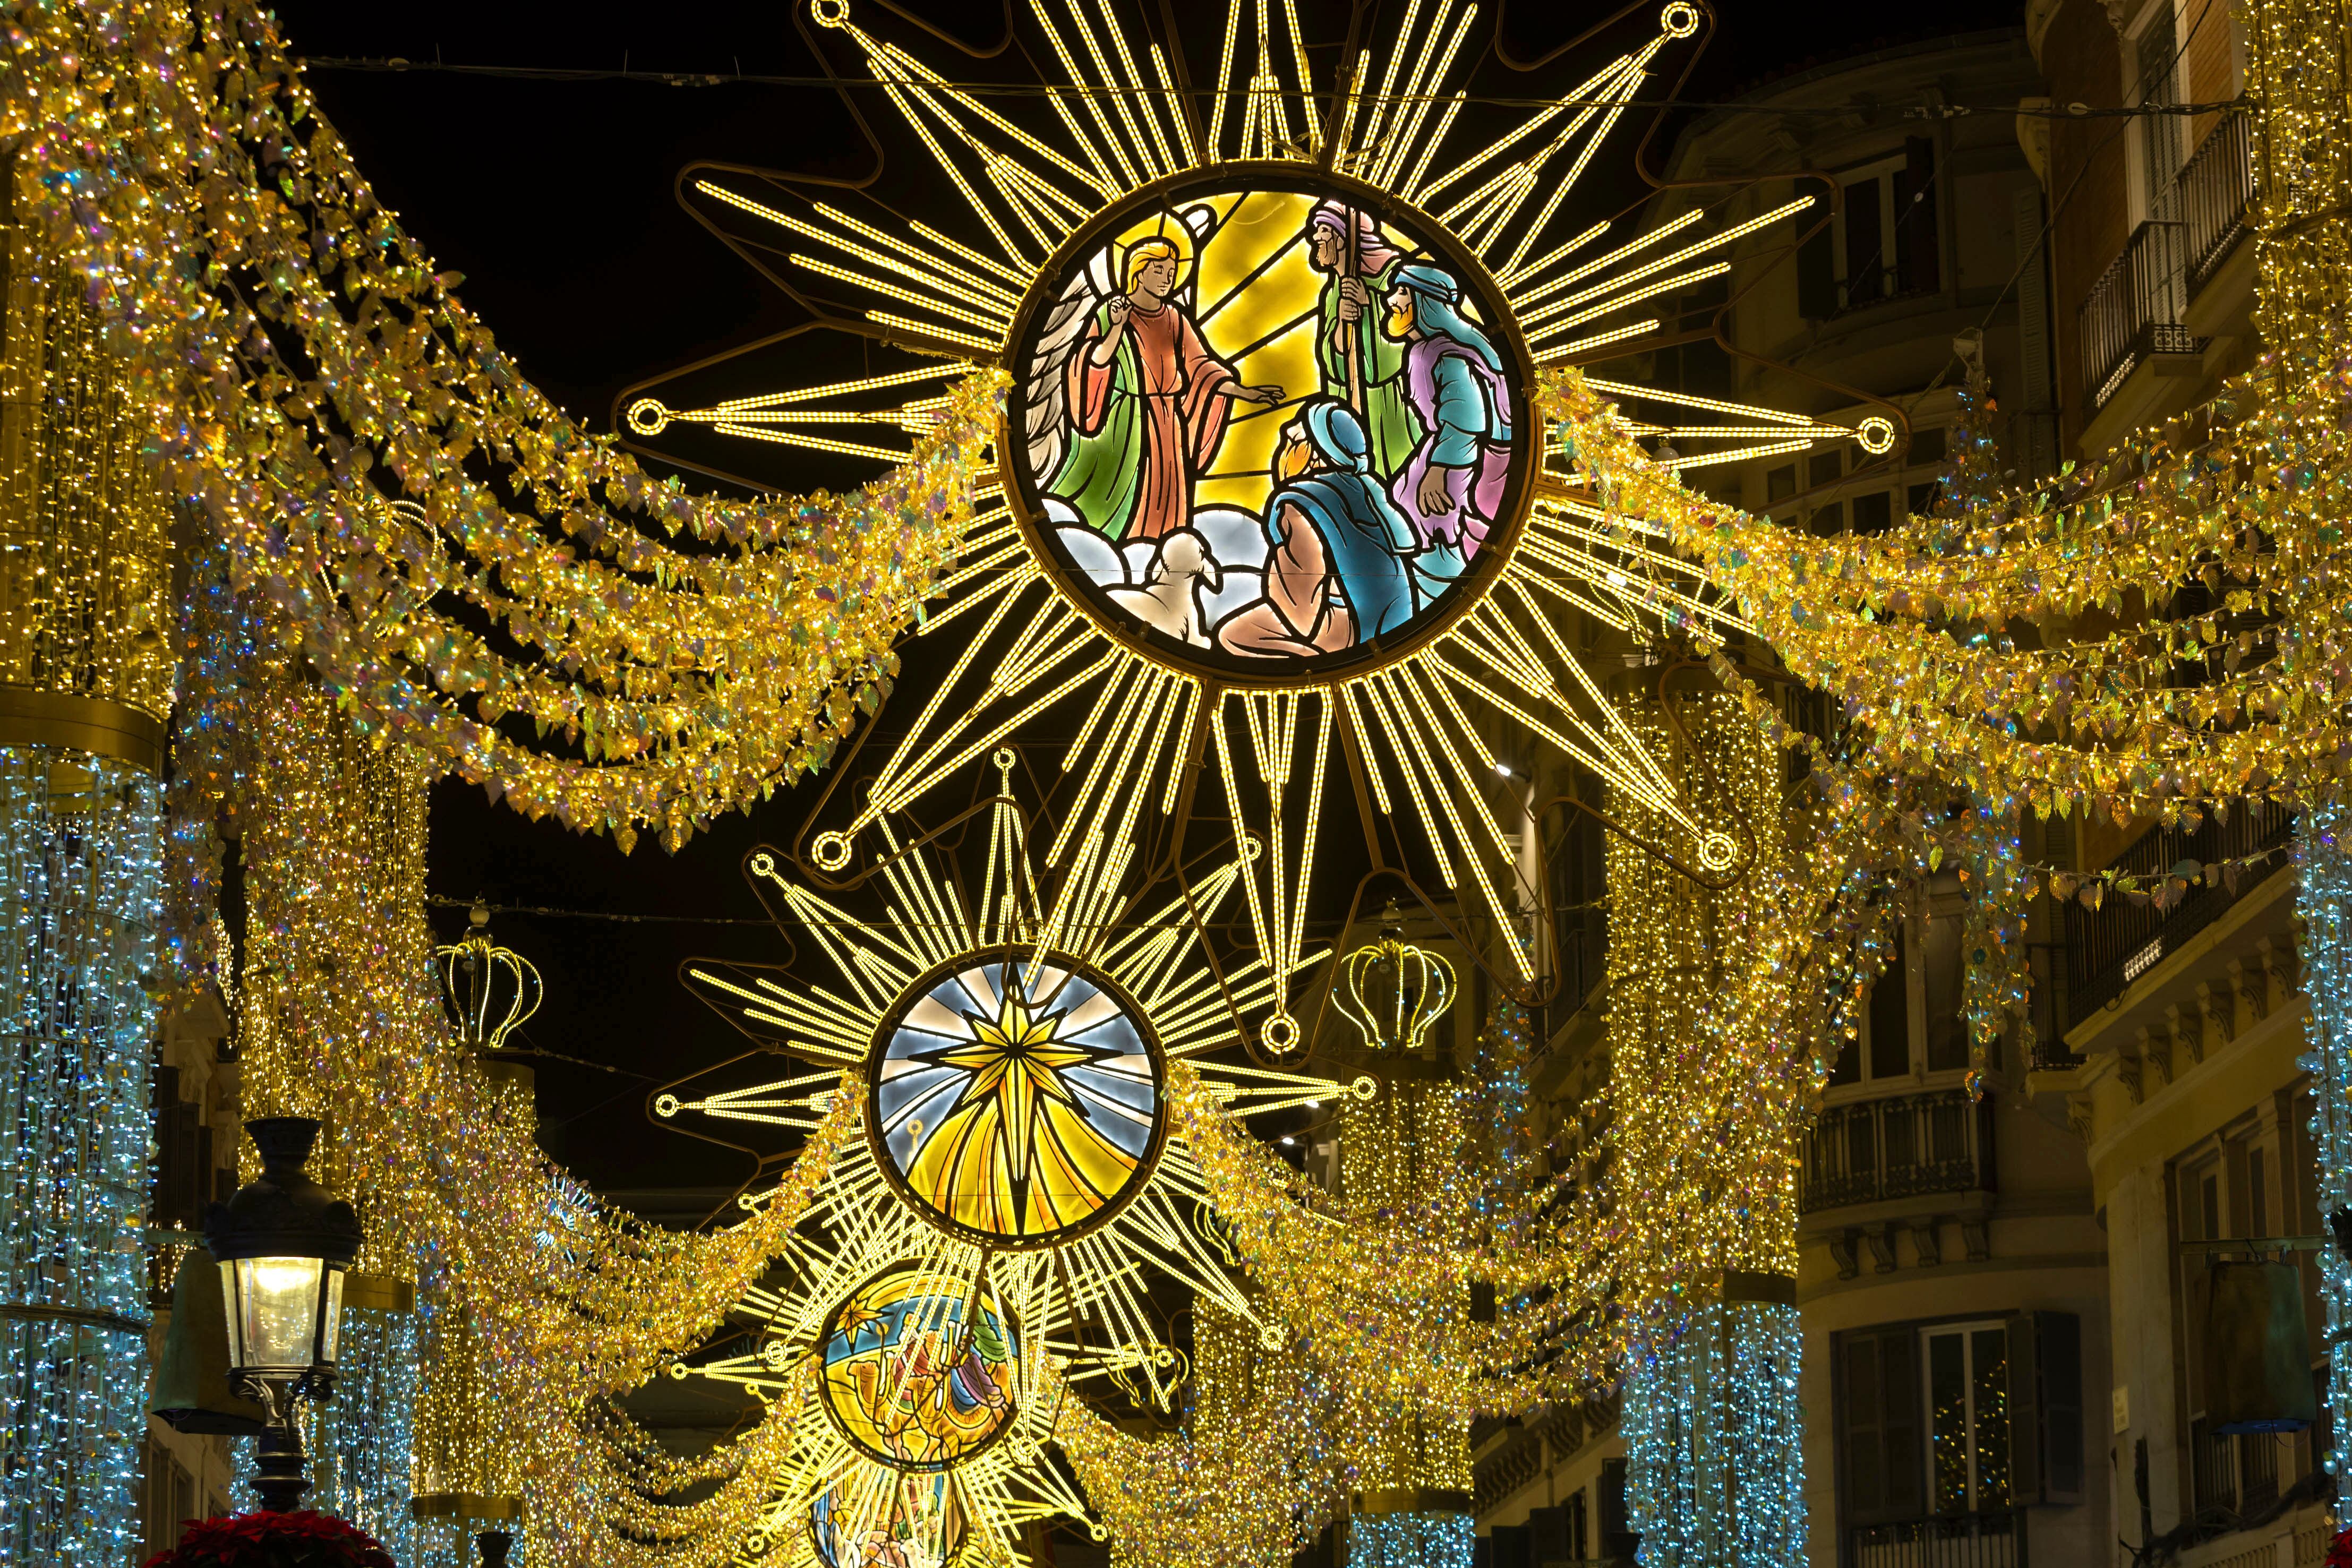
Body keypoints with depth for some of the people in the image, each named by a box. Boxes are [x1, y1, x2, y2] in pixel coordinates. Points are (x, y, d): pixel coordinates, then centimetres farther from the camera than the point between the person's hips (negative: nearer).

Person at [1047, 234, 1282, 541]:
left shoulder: (1175, 319, 7)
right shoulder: (1111, 312, -5)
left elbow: (1202, 367, 6)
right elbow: (1094, 365, -14)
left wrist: (1245, 392, -4)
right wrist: (1117, 328, -25)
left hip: (1166, 424, 5)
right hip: (1123, 423, -5)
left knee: (1160, 502, 5)